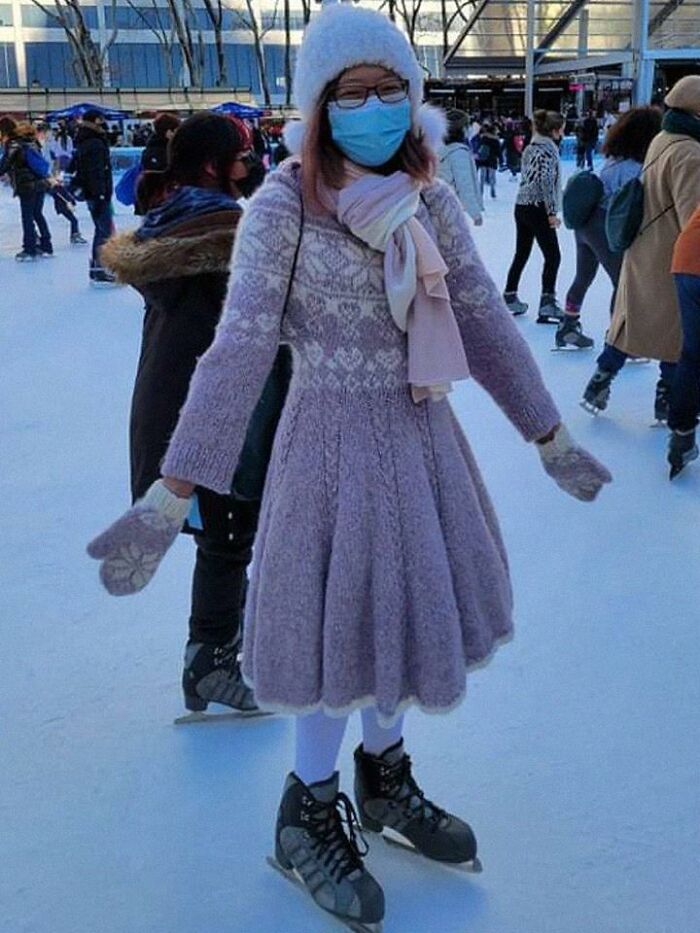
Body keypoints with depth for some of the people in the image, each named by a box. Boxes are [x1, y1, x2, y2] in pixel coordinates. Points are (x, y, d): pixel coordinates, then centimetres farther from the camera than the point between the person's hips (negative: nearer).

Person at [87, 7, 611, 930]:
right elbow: (239, 350, -17)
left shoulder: (430, 202, 2)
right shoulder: (282, 208, -13)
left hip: (421, 433, 5)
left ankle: (385, 780, 42)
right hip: (333, 441, -5)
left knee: (407, 609, 16)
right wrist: (172, 494, -22)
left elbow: (488, 324, 7)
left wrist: (550, 437, 12)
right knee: (342, 626, 6)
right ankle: (311, 817, 31)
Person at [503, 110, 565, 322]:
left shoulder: (530, 148, 12)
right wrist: (552, 213, -17)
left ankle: (510, 298, 22)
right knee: (552, 256, -3)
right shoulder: (548, 149, -13)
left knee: (521, 254, 16)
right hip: (538, 209, -8)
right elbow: (546, 182, -20)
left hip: (521, 206, 8)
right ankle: (547, 303, -9)